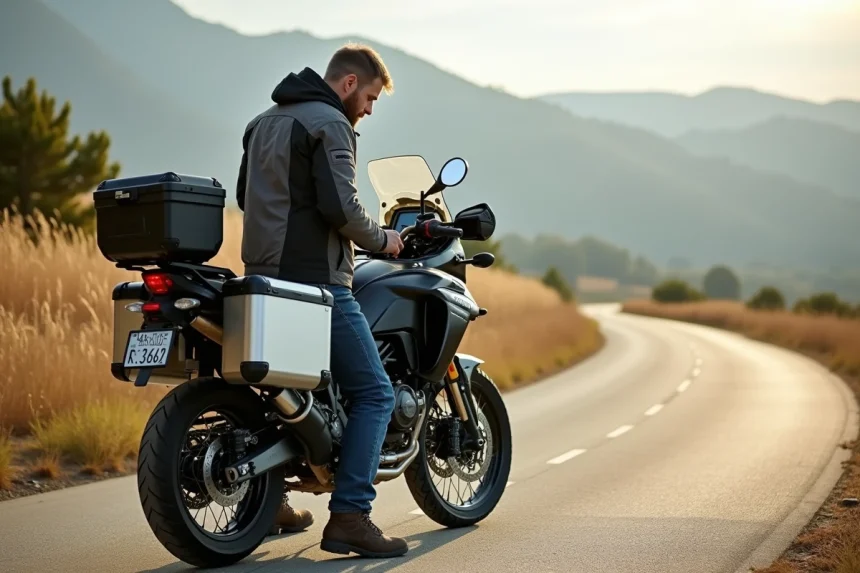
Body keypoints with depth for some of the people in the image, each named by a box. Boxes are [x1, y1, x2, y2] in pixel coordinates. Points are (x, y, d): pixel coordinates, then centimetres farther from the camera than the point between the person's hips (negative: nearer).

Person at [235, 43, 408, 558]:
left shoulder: (265, 122, 19)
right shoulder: (329, 125, -10)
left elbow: (247, 197, 27)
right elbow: (340, 206, -20)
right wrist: (380, 239, -4)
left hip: (265, 277, 9)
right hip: (316, 281, -9)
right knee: (374, 393, -5)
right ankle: (349, 516, -13)